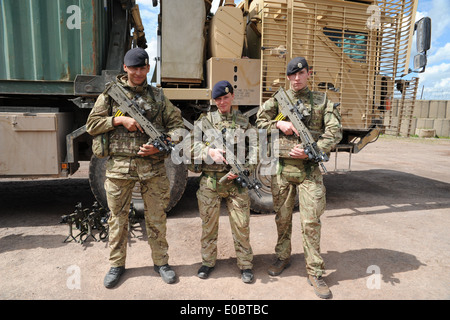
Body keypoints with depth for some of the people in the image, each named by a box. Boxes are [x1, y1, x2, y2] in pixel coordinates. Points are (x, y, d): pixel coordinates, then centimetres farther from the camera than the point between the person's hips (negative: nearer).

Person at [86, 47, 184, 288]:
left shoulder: (157, 96, 9)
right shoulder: (111, 94, 6)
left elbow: (177, 125, 8)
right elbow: (91, 125, 4)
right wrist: (119, 119, -11)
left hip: (152, 166, 1)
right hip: (119, 166, 0)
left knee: (156, 218, 9)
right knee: (118, 218, 11)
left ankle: (161, 262, 27)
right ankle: (116, 264, 29)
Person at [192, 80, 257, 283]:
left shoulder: (244, 122, 10)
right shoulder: (205, 119, 9)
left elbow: (253, 150, 5)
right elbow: (193, 143, -3)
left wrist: (242, 169, -11)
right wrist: (210, 151, -21)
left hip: (236, 180, 0)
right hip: (210, 180, 0)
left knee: (241, 224, 3)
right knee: (209, 223, 9)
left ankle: (245, 264, 21)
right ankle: (208, 261, 28)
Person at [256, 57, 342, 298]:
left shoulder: (322, 101, 5)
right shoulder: (278, 99, 8)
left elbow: (334, 133, -2)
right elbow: (260, 120, 4)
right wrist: (280, 124, -12)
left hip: (309, 170, -1)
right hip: (282, 168, 2)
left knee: (311, 221, -1)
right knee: (282, 218, 12)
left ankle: (315, 272, 13)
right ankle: (283, 257, 33)